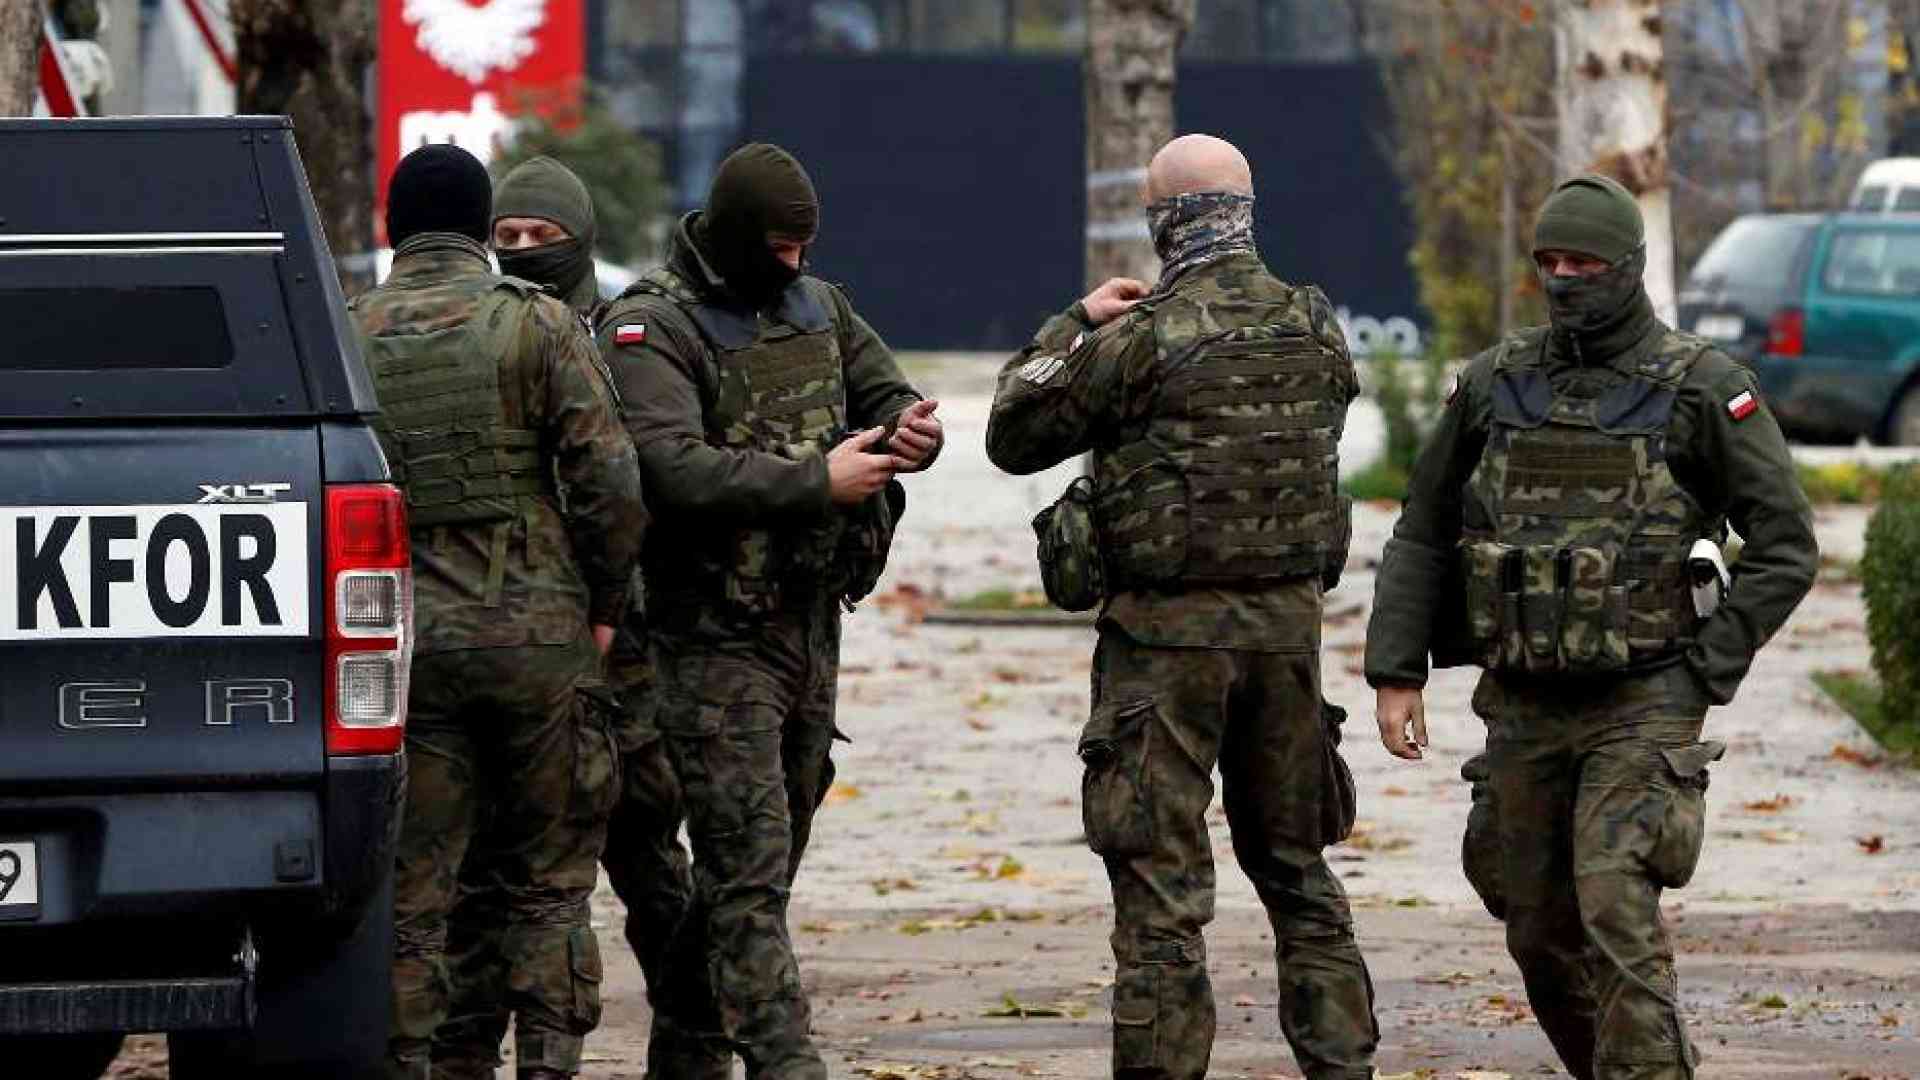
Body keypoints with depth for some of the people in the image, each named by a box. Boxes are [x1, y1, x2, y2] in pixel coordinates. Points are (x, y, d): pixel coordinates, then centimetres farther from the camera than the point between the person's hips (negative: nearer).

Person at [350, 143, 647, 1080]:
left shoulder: (345, 337, 3)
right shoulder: (536, 324, -4)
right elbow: (611, 482, -8)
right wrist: (603, 605, 5)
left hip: (404, 640, 1)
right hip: (535, 631, -1)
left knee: (411, 890, 5)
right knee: (549, 881, 8)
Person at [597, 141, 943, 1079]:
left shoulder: (816, 306, 12)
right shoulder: (651, 327, -12)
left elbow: (885, 393, 18)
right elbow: (676, 467, -25)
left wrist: (909, 429, -8)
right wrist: (816, 481, -27)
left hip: (811, 621, 7)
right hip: (715, 637, -7)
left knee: (760, 858, 14)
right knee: (749, 868, -11)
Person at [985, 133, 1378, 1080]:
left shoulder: (1144, 338, -14)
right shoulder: (1316, 329, 2)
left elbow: (1014, 437, -4)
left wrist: (1074, 325, 8)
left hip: (1170, 631, -5)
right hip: (1289, 623, 5)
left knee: (1161, 883, -2)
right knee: (1296, 867, 17)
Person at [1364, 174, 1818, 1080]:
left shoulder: (1704, 390, -5)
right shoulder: (1495, 385, 6)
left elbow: (1785, 550, -3)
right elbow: (1422, 539, 12)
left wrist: (1704, 671, -9)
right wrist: (1394, 674, 3)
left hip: (1643, 707, -5)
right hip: (1524, 707, 5)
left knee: (1615, 908, -19)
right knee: (1541, 931, 10)